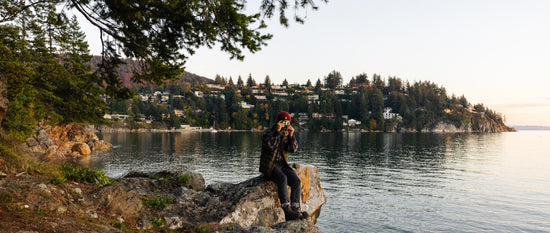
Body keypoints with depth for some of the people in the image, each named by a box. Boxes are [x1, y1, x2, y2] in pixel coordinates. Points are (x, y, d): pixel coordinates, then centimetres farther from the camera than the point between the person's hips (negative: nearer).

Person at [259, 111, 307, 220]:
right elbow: (270, 145, -21)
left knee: (296, 180, -21)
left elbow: (293, 149, 1)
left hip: (283, 165, 5)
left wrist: (291, 135, -11)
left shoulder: (286, 134, 13)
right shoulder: (267, 133, -1)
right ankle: (287, 211, -36)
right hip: (269, 165, -5)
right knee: (283, 178, -33)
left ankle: (295, 209, -23)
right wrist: (277, 131, -19)